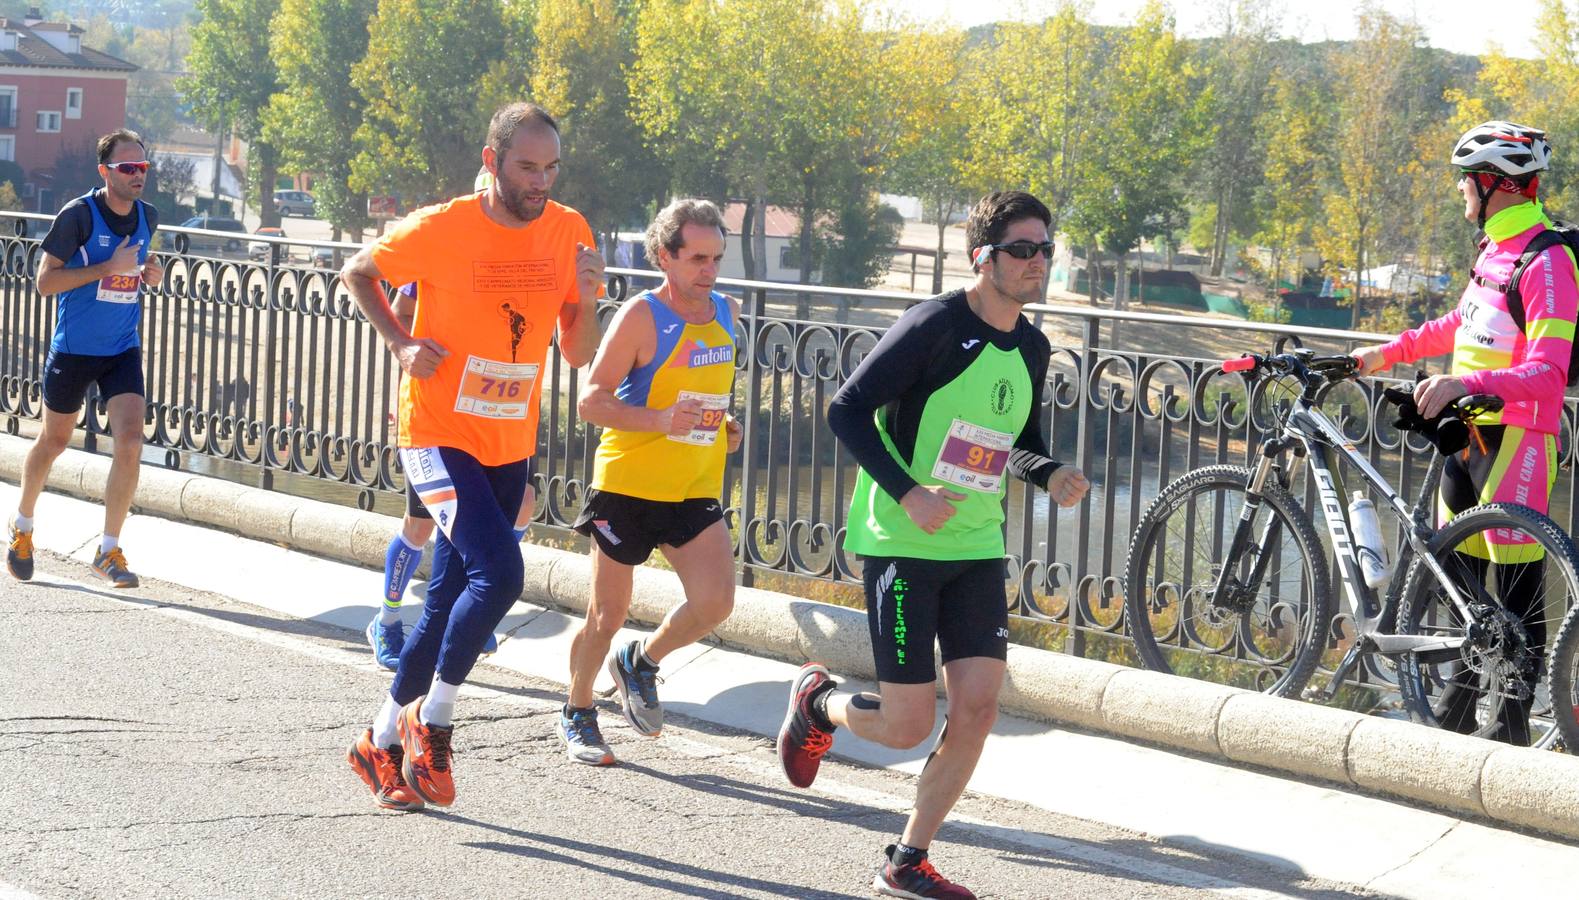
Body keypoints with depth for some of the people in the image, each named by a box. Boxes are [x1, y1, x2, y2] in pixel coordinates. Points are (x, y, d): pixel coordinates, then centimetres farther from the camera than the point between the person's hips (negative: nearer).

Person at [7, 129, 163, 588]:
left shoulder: (148, 217, 2)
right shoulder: (78, 215, -16)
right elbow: (45, 281, -17)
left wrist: (148, 274, -2)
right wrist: (109, 267, -24)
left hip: (123, 350, 3)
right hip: (73, 349, -3)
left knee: (130, 442, -13)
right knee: (53, 440, 13)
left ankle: (108, 550, -4)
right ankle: (22, 525, 39)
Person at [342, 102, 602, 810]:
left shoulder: (569, 233, -1)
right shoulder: (441, 229, -13)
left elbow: (579, 355, 4)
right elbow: (358, 273, 4)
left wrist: (586, 299, -15)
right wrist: (401, 342, -9)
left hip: (510, 447, 5)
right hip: (440, 434, -5)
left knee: (449, 605, 10)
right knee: (499, 573, -23)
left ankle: (383, 744, 27)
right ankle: (432, 723, -5)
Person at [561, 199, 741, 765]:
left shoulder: (727, 314, 7)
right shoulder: (641, 317, -13)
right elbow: (592, 401, -16)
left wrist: (723, 425, 7)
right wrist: (661, 420, -29)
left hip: (695, 488, 5)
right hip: (627, 484, -5)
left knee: (715, 602, -12)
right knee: (608, 613, 5)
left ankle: (641, 663, 17)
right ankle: (576, 714, 27)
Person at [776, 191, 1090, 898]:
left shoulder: (1032, 349, 7)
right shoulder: (936, 325, -15)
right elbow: (847, 410, -15)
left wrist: (1051, 475, 0)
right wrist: (907, 493, -24)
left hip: (978, 549, 6)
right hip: (902, 545, -6)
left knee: (977, 708, -4)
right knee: (909, 725, -5)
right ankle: (817, 702, 29)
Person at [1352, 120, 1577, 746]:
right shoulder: (1495, 249, 12)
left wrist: (1464, 383, -37)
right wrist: (1390, 351, 29)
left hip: (1516, 438, -10)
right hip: (1468, 434, 10)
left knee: (1517, 588, -3)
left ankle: (1514, 722, 4)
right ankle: (1457, 710, 27)